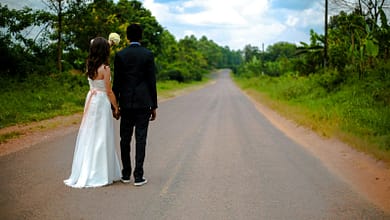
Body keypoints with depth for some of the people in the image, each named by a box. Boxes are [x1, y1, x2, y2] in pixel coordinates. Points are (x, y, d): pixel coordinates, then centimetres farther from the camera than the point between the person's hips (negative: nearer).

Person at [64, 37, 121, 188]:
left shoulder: (89, 65, 3)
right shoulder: (105, 68, -15)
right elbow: (109, 91, -12)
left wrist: (107, 43, 29)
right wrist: (116, 107, 0)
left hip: (90, 100, 7)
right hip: (102, 102, -7)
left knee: (88, 137, 12)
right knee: (100, 138, 0)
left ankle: (84, 173, 19)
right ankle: (99, 174, 7)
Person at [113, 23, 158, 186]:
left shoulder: (120, 55, 0)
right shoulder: (148, 55, -3)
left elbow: (116, 82, 1)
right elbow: (152, 81, -3)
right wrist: (154, 106, 4)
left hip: (126, 103, 2)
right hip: (143, 103, -1)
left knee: (125, 139, 11)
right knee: (141, 139, 1)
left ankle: (126, 174, 18)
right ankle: (138, 176, 2)